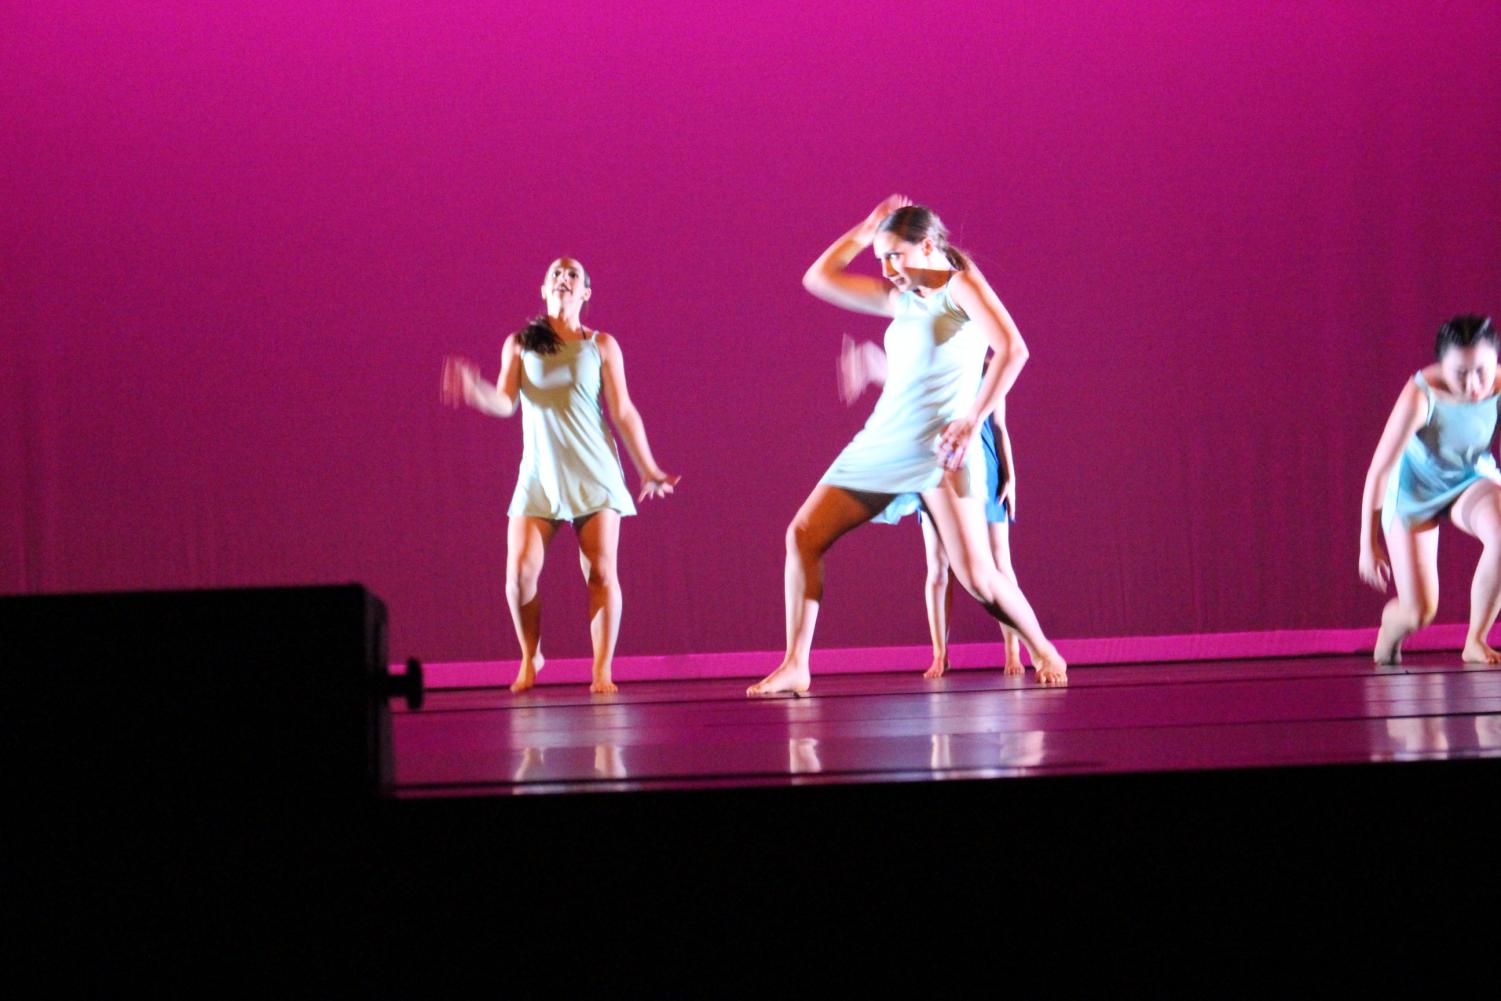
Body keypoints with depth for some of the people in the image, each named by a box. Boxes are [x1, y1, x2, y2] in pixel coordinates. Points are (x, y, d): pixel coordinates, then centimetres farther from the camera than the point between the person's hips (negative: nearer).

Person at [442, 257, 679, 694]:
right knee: (520, 572, -9)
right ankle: (530, 659, 13)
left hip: (595, 474, 0)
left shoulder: (601, 345, 6)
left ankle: (602, 671, -1)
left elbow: (624, 413, 6)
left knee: (601, 572, -8)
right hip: (539, 477, 1)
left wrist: (648, 469, 3)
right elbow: (505, 402, -4)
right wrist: (473, 390, -25)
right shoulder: (519, 344, 8)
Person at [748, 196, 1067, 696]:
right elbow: (819, 278, 24)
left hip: (938, 448, -7)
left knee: (976, 575, -14)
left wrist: (972, 420, -20)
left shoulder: (960, 285, -1)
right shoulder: (901, 299, 19)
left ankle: (1043, 651, 8)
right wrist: (866, 230, 17)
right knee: (803, 534, -3)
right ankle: (795, 666, -2)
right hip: (881, 444, 7)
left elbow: (1012, 349, -15)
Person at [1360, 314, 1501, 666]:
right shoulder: (1421, 396, -31)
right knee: (1419, 614, -6)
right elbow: (1378, 471, -24)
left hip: (1472, 480, 2)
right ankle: (1392, 623, 35)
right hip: (1415, 492, -2)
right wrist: (1368, 545, -19)